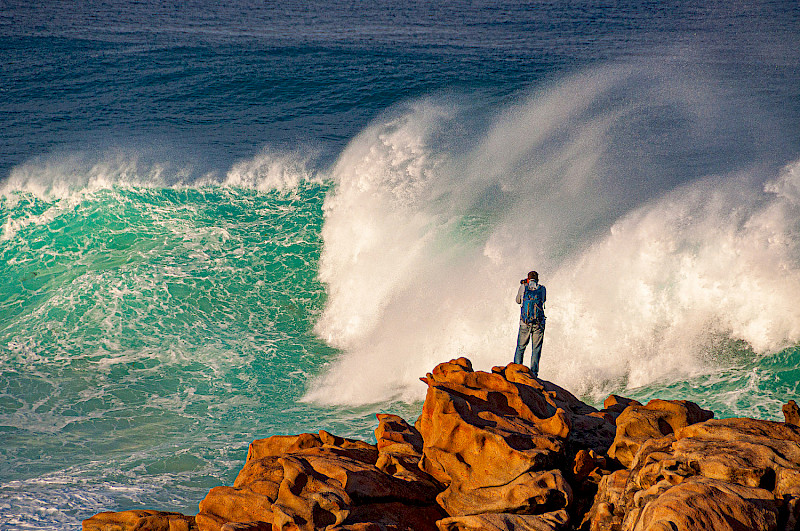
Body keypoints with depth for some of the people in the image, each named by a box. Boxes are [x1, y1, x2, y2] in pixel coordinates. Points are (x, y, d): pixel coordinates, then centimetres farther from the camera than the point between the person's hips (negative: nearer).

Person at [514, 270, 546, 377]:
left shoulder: (523, 287, 1)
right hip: (539, 323, 0)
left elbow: (518, 301, 16)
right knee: (536, 350, 4)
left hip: (525, 323, 0)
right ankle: (533, 373, -3)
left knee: (520, 348, 10)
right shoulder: (542, 289, 2)